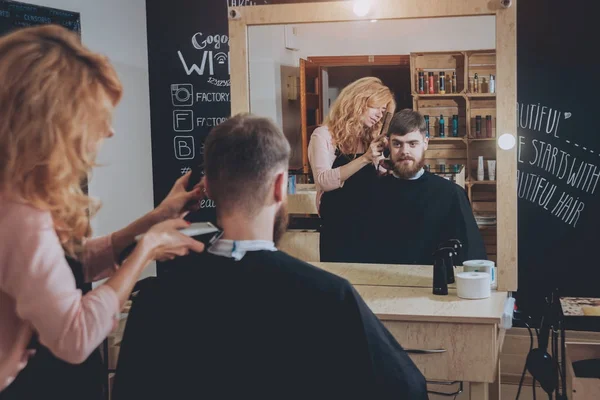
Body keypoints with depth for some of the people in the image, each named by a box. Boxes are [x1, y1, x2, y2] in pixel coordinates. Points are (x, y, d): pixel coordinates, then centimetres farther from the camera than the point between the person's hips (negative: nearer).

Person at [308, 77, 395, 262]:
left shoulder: (371, 139, 9)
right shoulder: (324, 135, -5)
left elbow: (375, 183, 8)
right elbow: (323, 181, -20)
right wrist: (364, 159, -28)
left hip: (370, 229, 5)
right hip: (338, 230, -5)